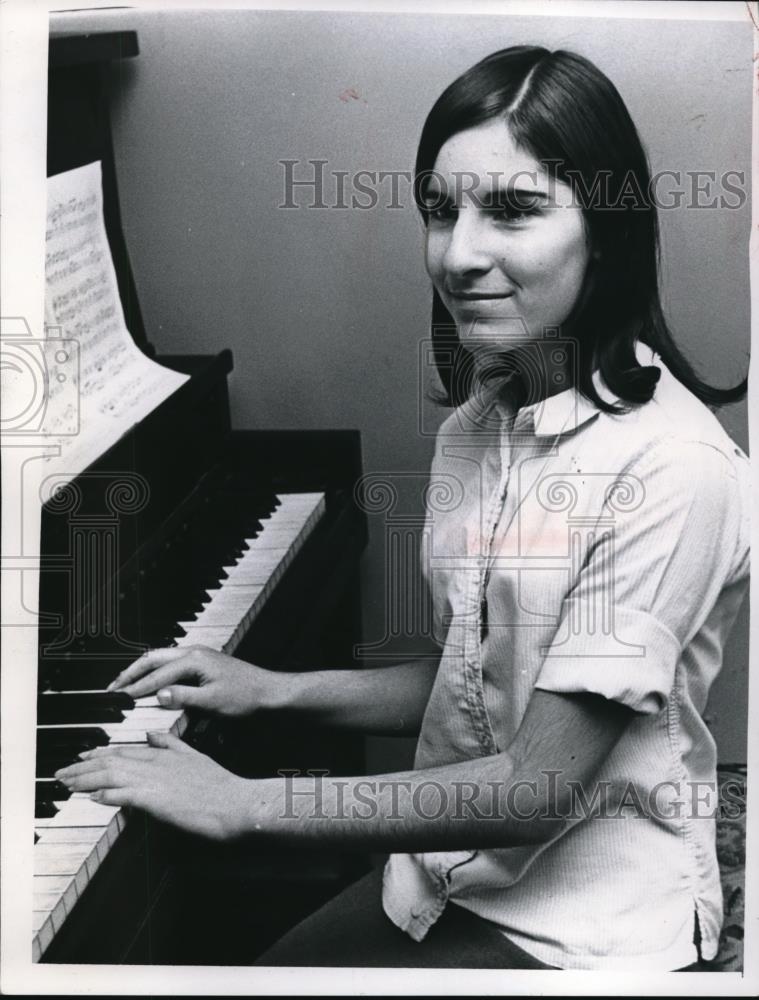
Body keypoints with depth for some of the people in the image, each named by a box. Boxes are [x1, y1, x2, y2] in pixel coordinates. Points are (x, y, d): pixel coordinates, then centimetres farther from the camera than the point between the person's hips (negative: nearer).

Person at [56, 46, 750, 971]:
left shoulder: (674, 466, -22)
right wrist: (274, 690, 2)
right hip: (447, 875, 7)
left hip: (577, 934, -6)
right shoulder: (475, 425, 3)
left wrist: (247, 803, -22)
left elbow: (541, 788, -23)